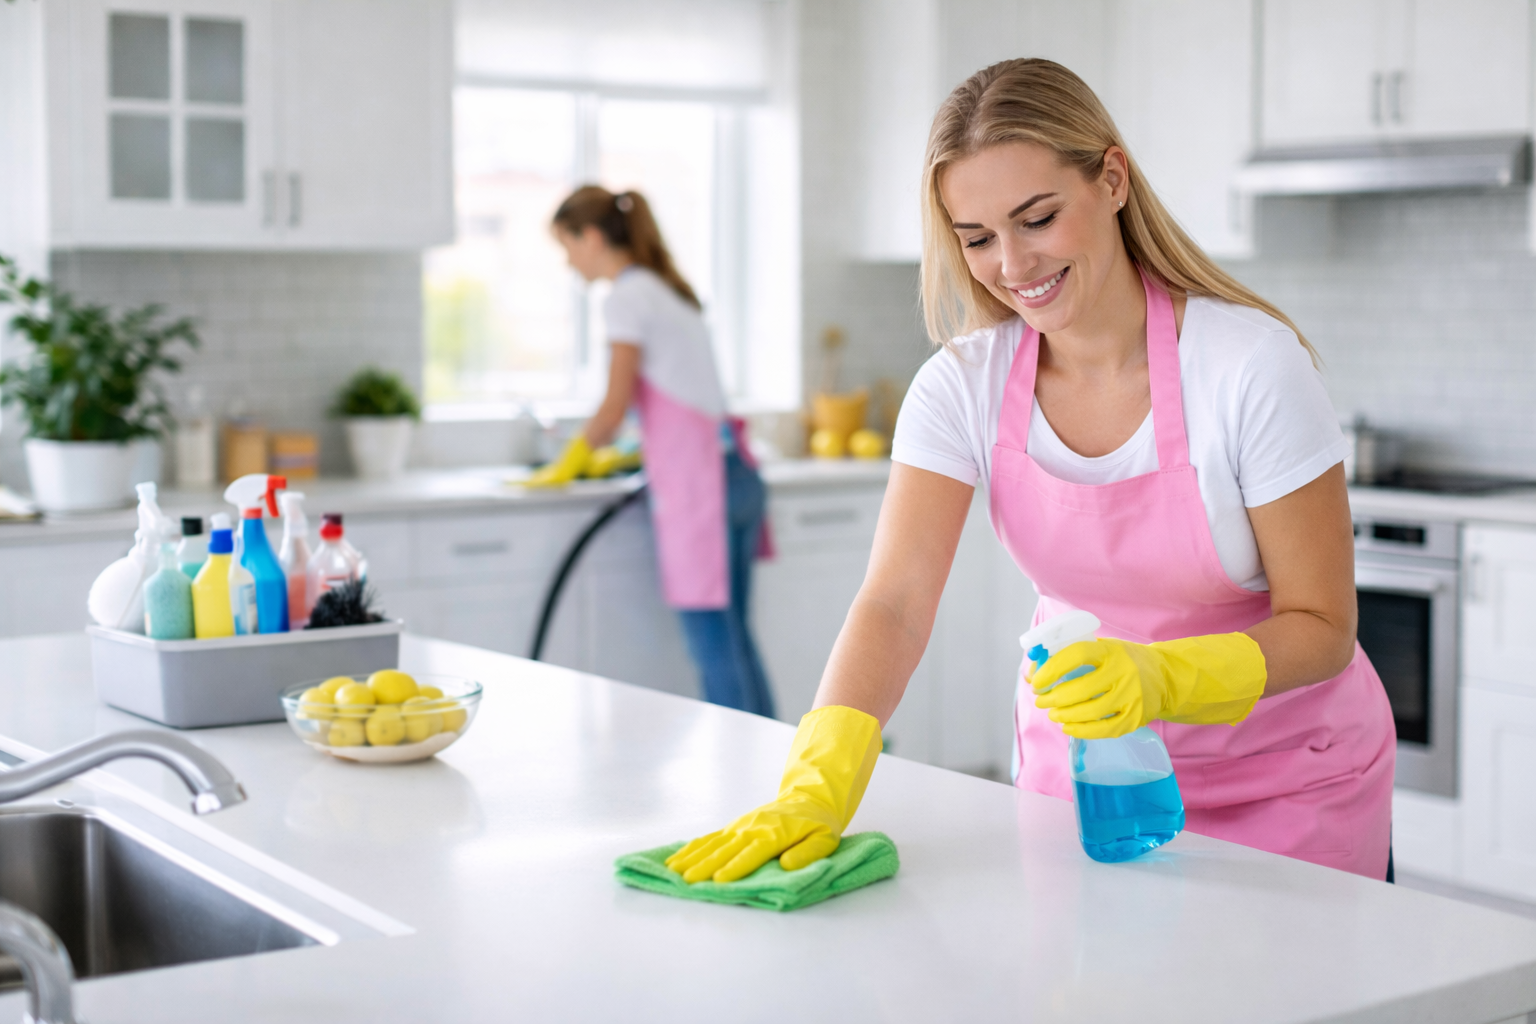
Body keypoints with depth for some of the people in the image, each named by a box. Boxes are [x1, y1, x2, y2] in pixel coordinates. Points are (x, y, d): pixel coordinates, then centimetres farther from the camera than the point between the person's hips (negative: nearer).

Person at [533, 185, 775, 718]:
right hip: (736, 472, 9)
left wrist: (568, 464, 4)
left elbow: (614, 409, -11)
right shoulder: (667, 287, 19)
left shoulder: (627, 296, -8)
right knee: (735, 639, 12)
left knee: (715, 648, -6)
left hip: (697, 482, -9)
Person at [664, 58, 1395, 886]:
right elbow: (895, 602, -22)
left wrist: (1162, 676, -36)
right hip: (1080, 765, 3)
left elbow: (1321, 626, -17)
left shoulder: (1252, 364, -22)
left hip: (1283, 778, -2)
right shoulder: (963, 386, -12)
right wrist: (821, 782, -39)